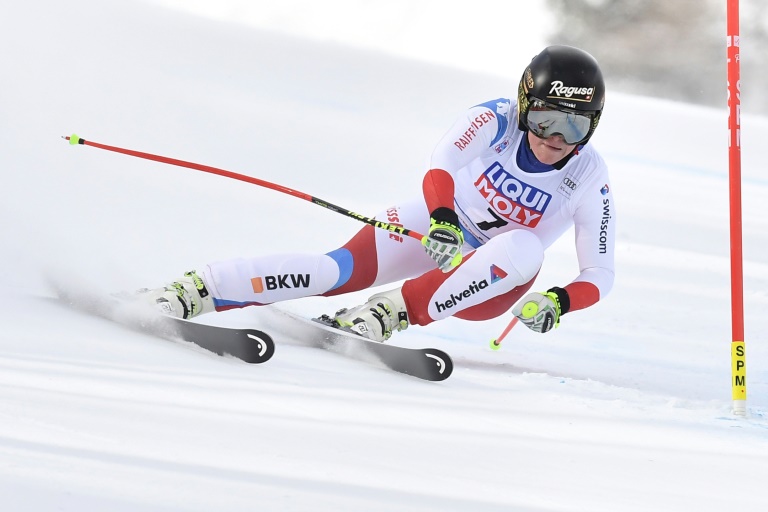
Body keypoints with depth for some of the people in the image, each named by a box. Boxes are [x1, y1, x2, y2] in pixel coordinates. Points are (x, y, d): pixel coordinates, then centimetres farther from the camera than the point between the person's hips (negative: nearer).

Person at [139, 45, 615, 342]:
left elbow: (600, 275, -13)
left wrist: (559, 301, -35)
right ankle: (195, 291, -29)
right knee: (343, 269, -27)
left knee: (523, 247, -35)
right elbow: (439, 168, -33)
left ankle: (395, 311, -36)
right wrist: (442, 220, -54)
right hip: (442, 225, 0)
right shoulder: (494, 121, -17)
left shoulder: (590, 182, -16)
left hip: (494, 284, 1)